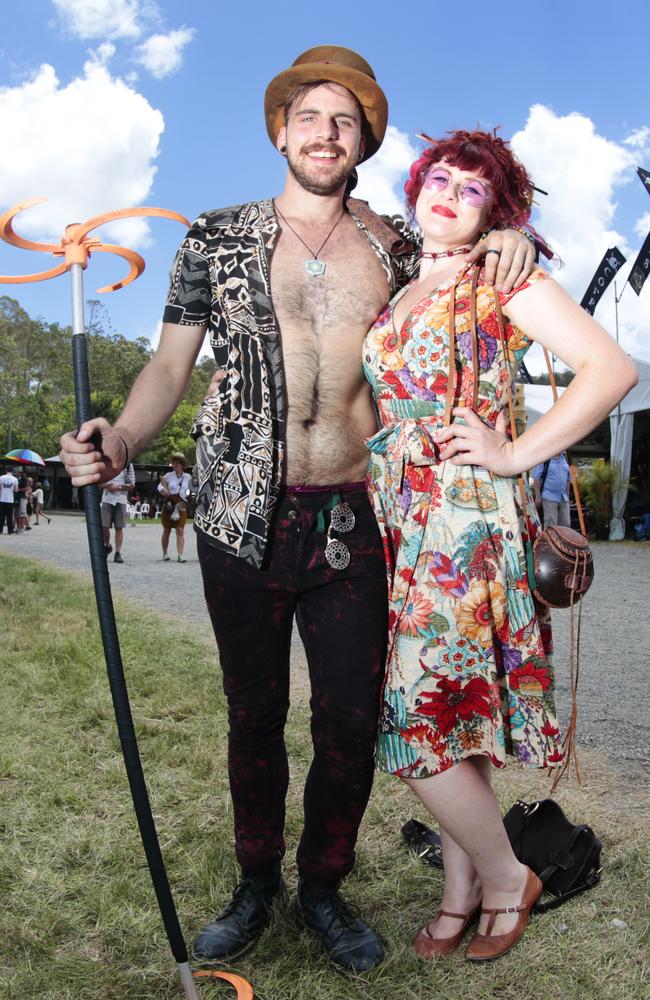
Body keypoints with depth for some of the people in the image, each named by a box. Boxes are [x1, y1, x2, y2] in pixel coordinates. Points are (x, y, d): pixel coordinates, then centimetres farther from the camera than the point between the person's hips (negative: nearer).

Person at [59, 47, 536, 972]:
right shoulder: (217, 241, 8)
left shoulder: (397, 248, 11)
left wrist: (509, 241, 2)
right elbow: (171, 365, 7)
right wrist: (120, 440, -13)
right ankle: (256, 885, 33)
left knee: (352, 724, 5)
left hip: (351, 522, 1)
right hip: (245, 518, 0)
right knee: (255, 716, 11)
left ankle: (323, 887, 30)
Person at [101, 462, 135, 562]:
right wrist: (106, 485, -10)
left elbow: (131, 485, 2)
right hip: (107, 499, 1)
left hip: (121, 499, -1)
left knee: (119, 527, 0)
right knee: (104, 526, -3)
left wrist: (118, 487, -12)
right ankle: (107, 546, 22)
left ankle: (118, 553, 5)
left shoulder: (127, 465, 4)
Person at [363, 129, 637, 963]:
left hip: (467, 520, -6)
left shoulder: (504, 279, -2)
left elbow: (612, 369, -10)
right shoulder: (398, 296, 18)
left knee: (426, 720, -6)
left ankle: (505, 876, 20)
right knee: (449, 714, 12)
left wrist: (516, 453, -12)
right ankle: (462, 891, 27)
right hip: (401, 521, 6)